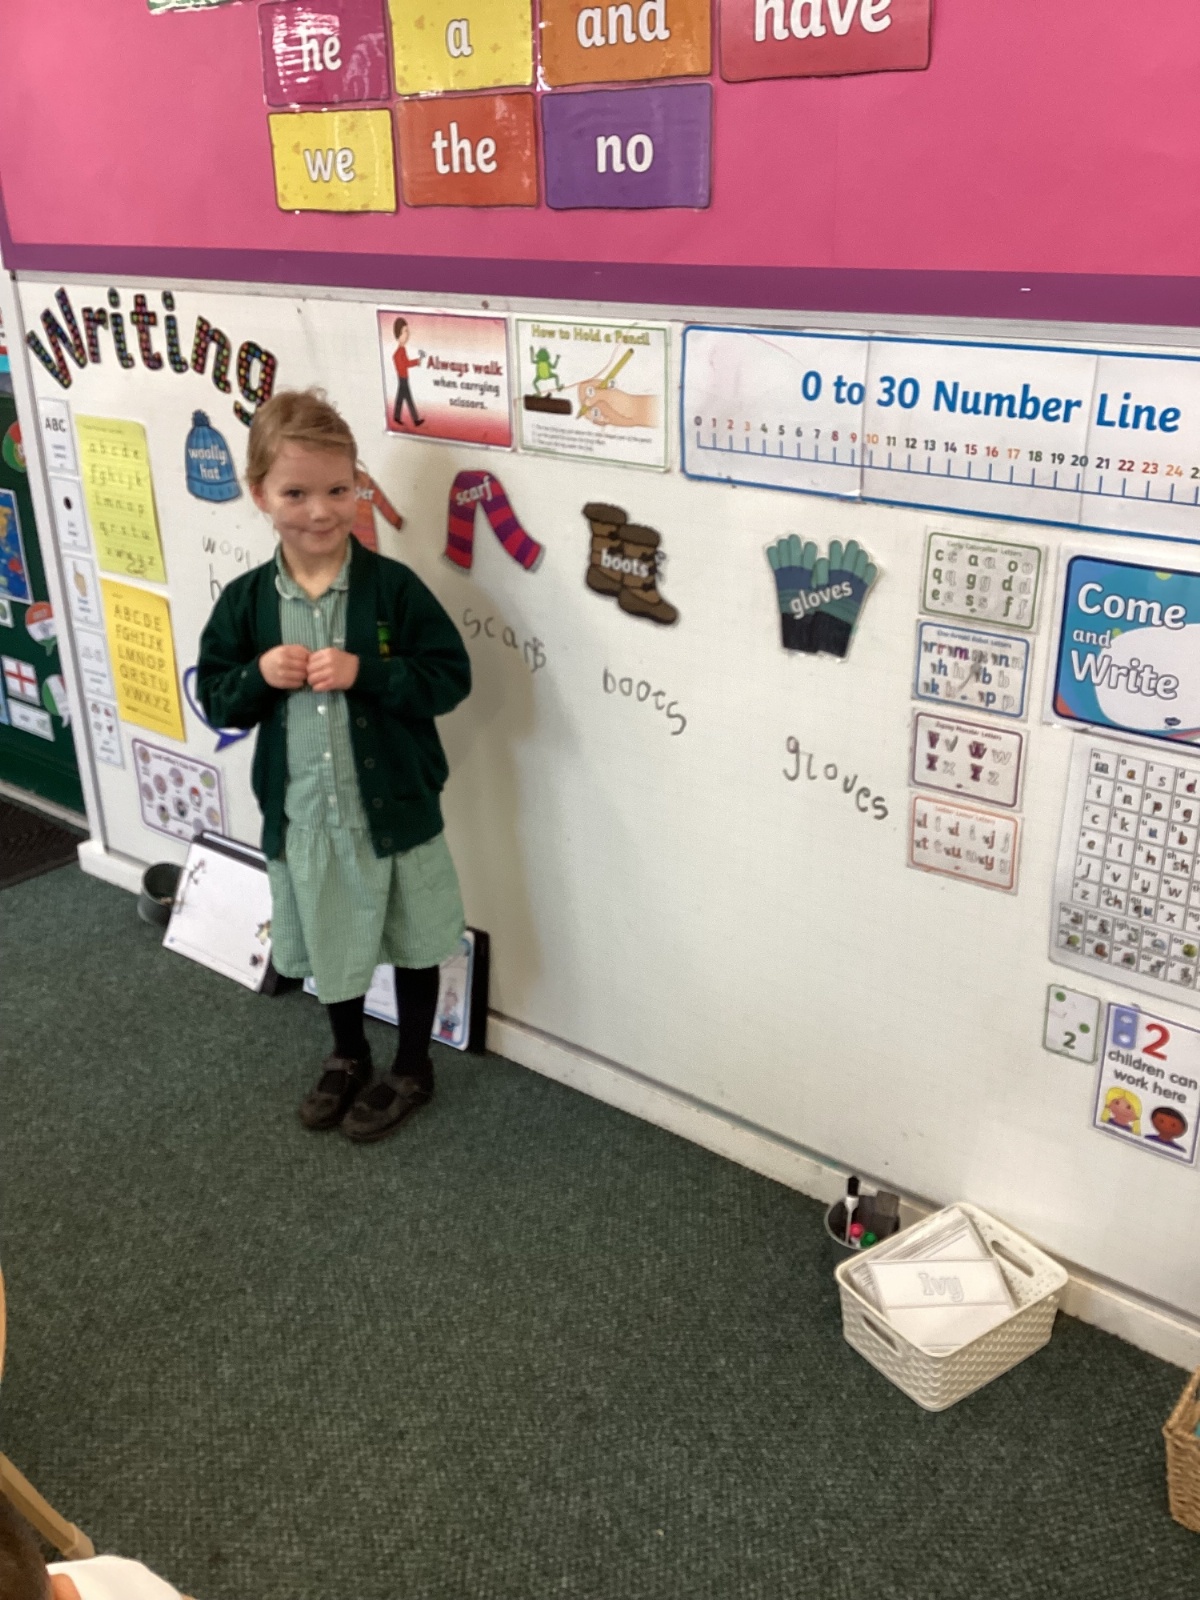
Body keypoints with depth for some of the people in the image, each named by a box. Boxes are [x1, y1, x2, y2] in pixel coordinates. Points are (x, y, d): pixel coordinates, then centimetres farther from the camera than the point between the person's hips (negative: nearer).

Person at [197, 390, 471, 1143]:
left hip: (394, 808, -3)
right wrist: (260, 676, -18)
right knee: (332, 942, 22)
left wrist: (365, 673, -25)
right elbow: (215, 698, 3)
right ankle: (348, 1057, 47)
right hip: (303, 814, 3)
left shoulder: (393, 586, -13)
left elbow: (451, 676, -13)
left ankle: (412, 1068, 38)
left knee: (411, 943, 15)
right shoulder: (246, 600, -4)